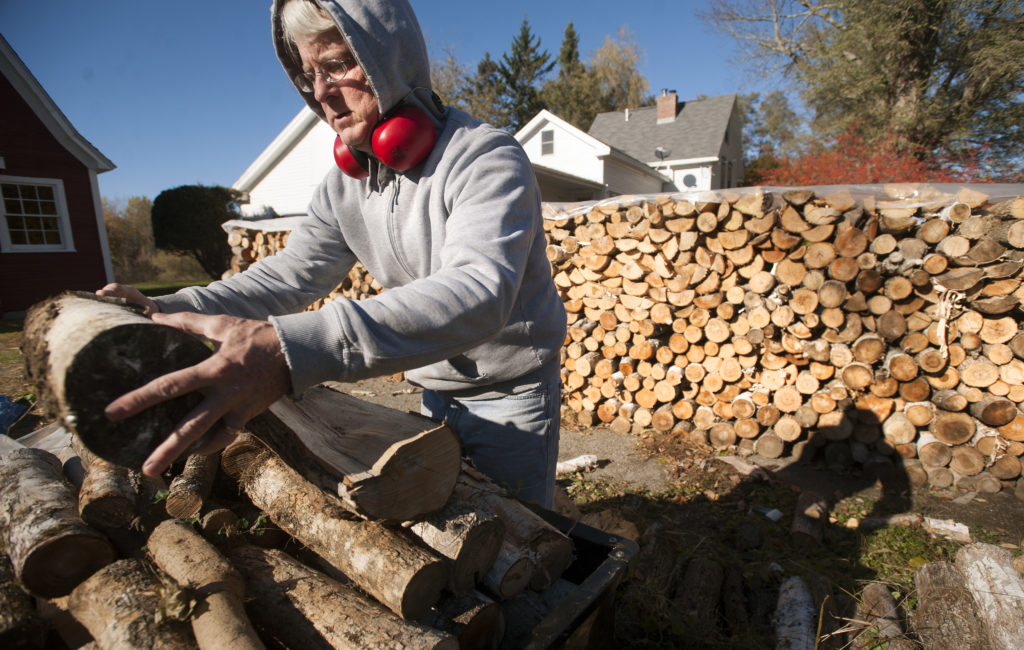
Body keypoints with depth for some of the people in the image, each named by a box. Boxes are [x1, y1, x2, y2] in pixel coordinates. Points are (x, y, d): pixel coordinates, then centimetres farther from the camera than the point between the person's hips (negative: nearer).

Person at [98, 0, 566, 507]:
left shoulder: (487, 159, -24)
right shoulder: (344, 186, 0)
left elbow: (478, 292, -40)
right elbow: (291, 273, 0)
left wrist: (295, 349, -52)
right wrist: (169, 312, -17)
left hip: (512, 394, -5)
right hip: (434, 393, 6)